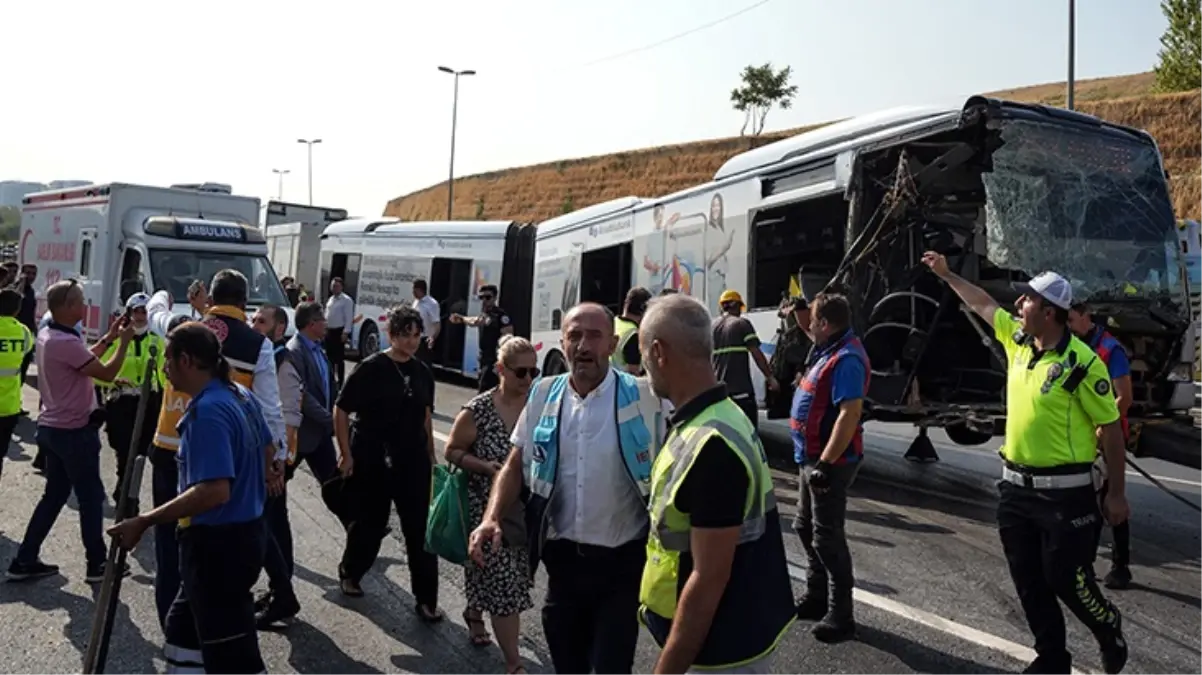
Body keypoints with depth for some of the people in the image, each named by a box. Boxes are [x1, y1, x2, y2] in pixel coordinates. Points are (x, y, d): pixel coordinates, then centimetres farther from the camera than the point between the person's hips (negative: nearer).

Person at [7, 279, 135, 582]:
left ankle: (25, 561, 20)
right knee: (91, 497, 3)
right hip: (74, 432, -9)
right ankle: (97, 564, 13)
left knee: (54, 495, 17)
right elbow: (106, 373, -21)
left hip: (52, 428, 10)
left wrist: (109, 338, 12)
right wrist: (124, 341, -12)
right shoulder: (66, 342, -24)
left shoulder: (47, 335, 7)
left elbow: (83, 360, 18)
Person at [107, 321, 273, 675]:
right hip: (244, 532, 10)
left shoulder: (207, 411, -24)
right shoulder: (242, 395, 5)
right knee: (182, 630, 25)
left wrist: (144, 522, -25)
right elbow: (268, 452, 18)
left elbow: (214, 492, -30)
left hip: (217, 544, -10)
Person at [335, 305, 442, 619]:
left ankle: (426, 599, 12)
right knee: (370, 525, 12)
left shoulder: (423, 373, 5)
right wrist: (347, 455, -10)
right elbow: (341, 411, -7)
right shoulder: (371, 368, -9)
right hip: (373, 462, -3)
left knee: (420, 531, 2)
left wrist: (431, 457, 13)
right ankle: (349, 573, 40)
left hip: (413, 463, 4)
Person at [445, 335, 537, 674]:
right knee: (503, 581, -3)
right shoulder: (479, 410, -13)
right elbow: (452, 451, -5)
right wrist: (485, 466, -20)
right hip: (488, 508, -4)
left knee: (491, 574, 19)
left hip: (525, 508, 4)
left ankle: (474, 614, 50)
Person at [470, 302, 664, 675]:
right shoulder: (544, 394, 0)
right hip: (563, 556, 4)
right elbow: (515, 464, 6)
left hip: (622, 560, -3)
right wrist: (492, 517, -9)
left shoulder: (645, 397, -10)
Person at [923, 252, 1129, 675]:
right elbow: (983, 306, 20)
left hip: (1064, 492, -7)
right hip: (1015, 485, 7)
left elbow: (1111, 427, -12)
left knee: (1065, 578, 3)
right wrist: (946, 274, 24)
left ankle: (1109, 629, 34)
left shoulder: (1081, 363, -17)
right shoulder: (1018, 339, 2)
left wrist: (1116, 492, -10)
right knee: (1028, 582, 13)